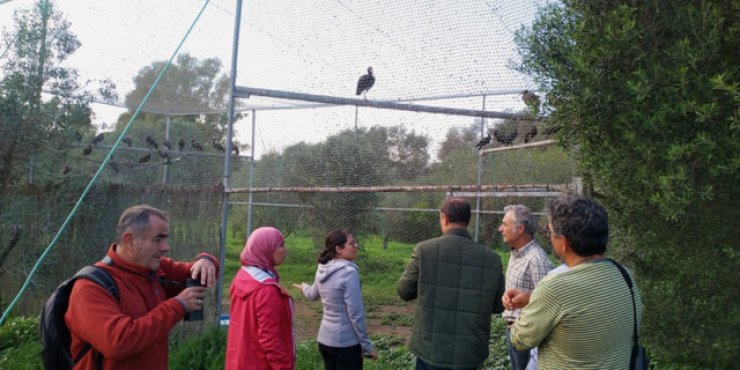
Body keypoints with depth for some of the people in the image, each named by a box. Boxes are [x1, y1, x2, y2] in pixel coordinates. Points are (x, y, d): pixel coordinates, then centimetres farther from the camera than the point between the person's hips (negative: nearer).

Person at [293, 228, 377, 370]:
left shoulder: (322, 270, 2)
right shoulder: (349, 272, -21)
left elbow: (313, 295, 22)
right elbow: (356, 314, -21)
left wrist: (304, 287, 45)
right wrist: (366, 346, -12)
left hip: (325, 339, 8)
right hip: (345, 343, -7)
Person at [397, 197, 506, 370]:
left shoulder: (424, 249, -13)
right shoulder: (492, 258, -7)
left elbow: (404, 292, -2)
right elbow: (499, 306, 3)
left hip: (431, 350, -2)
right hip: (471, 353, 2)